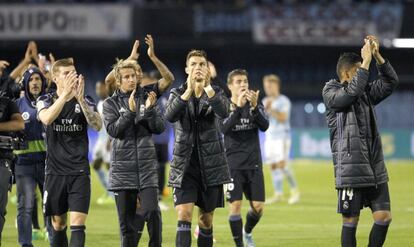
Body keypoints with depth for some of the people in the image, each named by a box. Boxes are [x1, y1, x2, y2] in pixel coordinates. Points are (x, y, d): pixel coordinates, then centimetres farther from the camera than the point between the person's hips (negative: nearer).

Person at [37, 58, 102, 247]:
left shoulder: (85, 101, 4)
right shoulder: (46, 100, 3)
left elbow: (97, 126, -13)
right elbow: (47, 118, -19)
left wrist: (80, 99, -24)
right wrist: (65, 93, -29)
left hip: (79, 172, -1)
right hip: (55, 172, 1)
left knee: (77, 223, -11)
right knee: (58, 224, 8)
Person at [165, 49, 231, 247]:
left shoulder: (215, 92, 3)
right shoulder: (178, 93, 3)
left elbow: (224, 112, -20)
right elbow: (170, 116, -19)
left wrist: (206, 87, -33)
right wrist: (189, 90, -30)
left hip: (211, 165, 1)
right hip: (184, 165, -1)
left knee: (206, 220, 10)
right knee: (184, 216, -14)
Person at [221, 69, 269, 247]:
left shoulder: (255, 104, 5)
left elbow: (264, 126, -10)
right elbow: (225, 128, -20)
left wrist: (254, 107, -26)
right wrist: (238, 107, -31)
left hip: (254, 164, 3)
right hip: (233, 164, -3)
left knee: (258, 207, 1)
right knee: (235, 205, -8)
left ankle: (247, 232, 30)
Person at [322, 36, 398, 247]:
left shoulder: (365, 92, 15)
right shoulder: (331, 93, -4)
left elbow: (390, 81, 11)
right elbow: (351, 92, -22)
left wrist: (377, 56, 0)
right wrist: (366, 61, -19)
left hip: (375, 168, 6)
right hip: (350, 170, -6)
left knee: (383, 216, 2)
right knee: (350, 221, -2)